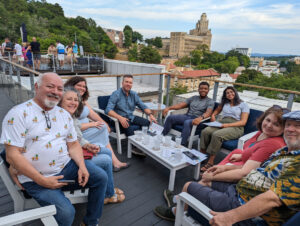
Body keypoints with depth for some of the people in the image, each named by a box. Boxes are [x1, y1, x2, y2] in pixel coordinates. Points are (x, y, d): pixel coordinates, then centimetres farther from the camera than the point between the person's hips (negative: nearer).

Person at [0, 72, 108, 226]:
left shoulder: (64, 114, 8)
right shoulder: (18, 114, -11)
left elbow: (73, 145, 10)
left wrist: (82, 166, -9)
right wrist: (42, 180, -20)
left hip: (67, 166, 6)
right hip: (35, 177, -5)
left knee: (101, 177, -6)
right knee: (66, 212, -23)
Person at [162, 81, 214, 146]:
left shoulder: (210, 102, 6)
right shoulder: (193, 98, 21)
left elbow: (208, 113, -13)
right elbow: (181, 105, 14)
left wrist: (201, 118, -37)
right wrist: (169, 108, -2)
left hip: (196, 119, -5)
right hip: (187, 116, 5)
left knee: (187, 123, -39)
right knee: (170, 118, -20)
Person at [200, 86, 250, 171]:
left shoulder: (243, 105, 11)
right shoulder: (224, 103, 26)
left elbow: (243, 122, 0)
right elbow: (217, 110, 42)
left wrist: (228, 125, -15)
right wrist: (213, 115, 16)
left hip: (235, 127, -4)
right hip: (221, 124, 5)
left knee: (217, 135, -36)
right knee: (205, 131, -28)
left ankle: (210, 162, -31)